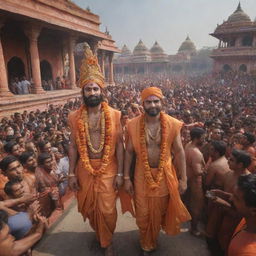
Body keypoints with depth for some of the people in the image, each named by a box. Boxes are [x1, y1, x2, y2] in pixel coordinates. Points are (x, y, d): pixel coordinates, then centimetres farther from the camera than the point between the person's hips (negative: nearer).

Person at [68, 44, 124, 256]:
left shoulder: (114, 115, -8)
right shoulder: (75, 117, -3)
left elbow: (119, 145, -6)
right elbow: (73, 146, 2)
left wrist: (120, 172, -7)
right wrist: (72, 173, 1)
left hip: (108, 168, -2)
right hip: (85, 168, 3)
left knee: (106, 209, 2)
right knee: (88, 208, 17)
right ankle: (99, 234, 48)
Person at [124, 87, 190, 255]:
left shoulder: (173, 124, -12)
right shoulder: (133, 125, -11)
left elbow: (179, 152, -5)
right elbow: (129, 152, -3)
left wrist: (183, 178, -4)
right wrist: (126, 178, -2)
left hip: (164, 174, 1)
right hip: (142, 175, 0)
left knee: (160, 212, 20)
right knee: (143, 214, 15)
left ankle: (151, 241, 50)